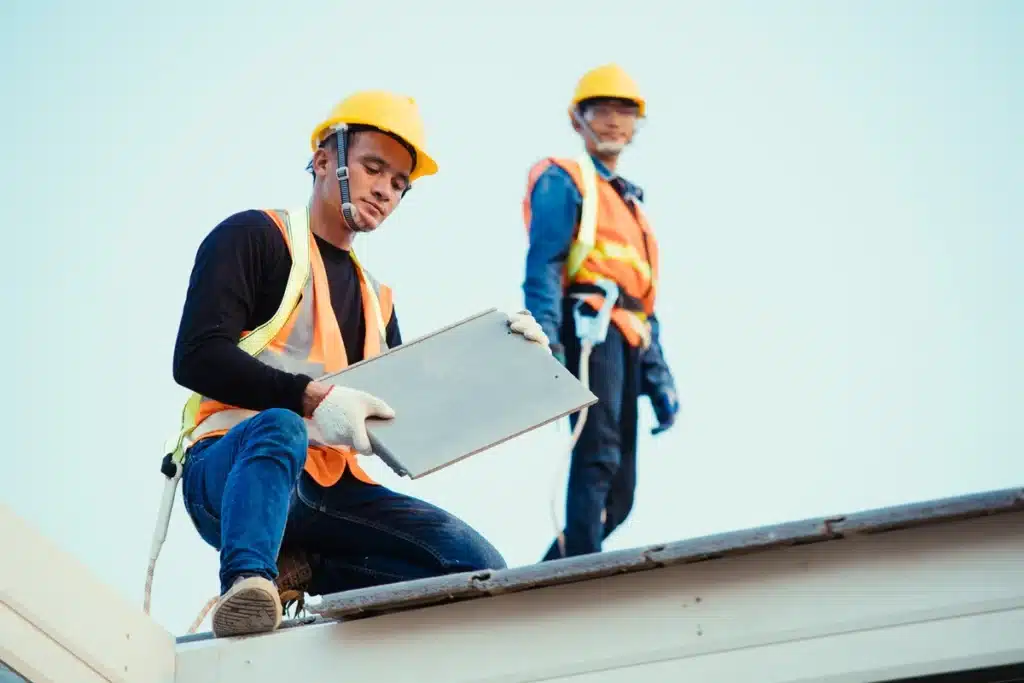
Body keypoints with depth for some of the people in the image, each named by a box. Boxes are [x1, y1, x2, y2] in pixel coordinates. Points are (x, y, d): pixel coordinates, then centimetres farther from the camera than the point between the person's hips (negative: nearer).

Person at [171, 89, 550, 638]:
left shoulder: (375, 295, 25)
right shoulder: (254, 237, 4)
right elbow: (197, 358, -10)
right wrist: (314, 398, -23)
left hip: (330, 491, 6)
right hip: (231, 466, -6)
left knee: (479, 566, -15)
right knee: (279, 427, -41)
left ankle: (307, 572, -14)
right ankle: (248, 583, -54)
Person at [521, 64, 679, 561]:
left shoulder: (629, 202, 30)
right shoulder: (564, 180, 6)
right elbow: (543, 264, -8)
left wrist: (659, 379, 21)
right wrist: (546, 341, -22)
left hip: (628, 338, 8)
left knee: (620, 489, 3)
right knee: (598, 456, -21)